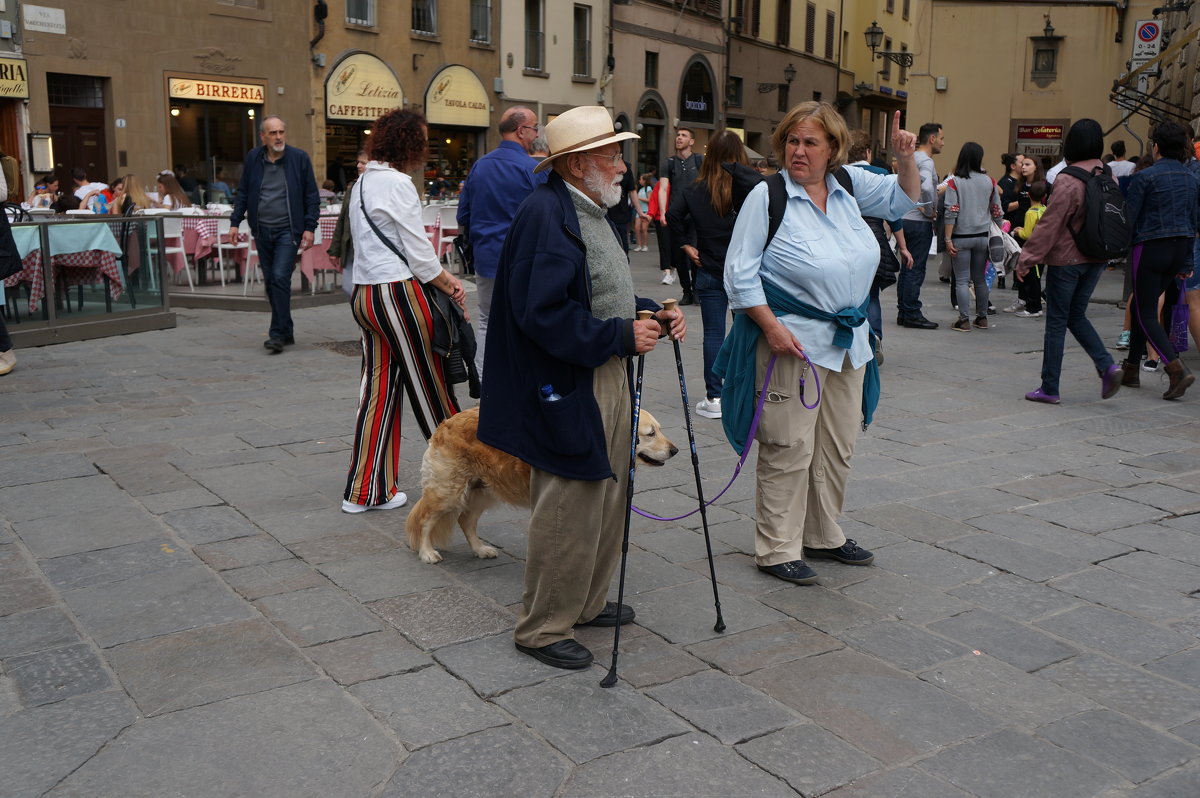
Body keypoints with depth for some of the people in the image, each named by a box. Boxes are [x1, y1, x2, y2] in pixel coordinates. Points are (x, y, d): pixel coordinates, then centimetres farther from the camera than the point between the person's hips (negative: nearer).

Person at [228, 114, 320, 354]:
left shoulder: (299, 158, -3)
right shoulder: (253, 158, 6)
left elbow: (312, 196, 0)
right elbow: (243, 193, 13)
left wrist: (309, 227, -7)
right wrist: (235, 222, 5)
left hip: (288, 230, -4)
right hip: (262, 231, 4)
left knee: (280, 278, -16)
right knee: (270, 282, 8)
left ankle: (278, 334, -10)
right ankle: (286, 332, 19)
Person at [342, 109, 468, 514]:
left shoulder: (362, 182, 17)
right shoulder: (396, 183, -13)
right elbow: (418, 250, -12)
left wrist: (441, 276, 12)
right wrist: (448, 286, 3)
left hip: (364, 294, 9)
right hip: (397, 294, -9)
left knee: (379, 391, 10)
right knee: (429, 384, 5)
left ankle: (365, 491, 14)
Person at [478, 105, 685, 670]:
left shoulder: (590, 210, 15)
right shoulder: (544, 213, -19)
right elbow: (543, 314, -27)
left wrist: (652, 314, 6)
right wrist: (622, 336, -21)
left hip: (607, 381, 11)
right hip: (567, 392, -11)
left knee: (606, 500, 19)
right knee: (568, 512, -2)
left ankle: (586, 602, 36)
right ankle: (542, 628, 14)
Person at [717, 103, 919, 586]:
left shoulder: (848, 185, 8)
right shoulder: (767, 196, -8)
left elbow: (903, 200, 22)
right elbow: (740, 273, -10)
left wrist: (906, 160, 3)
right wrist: (772, 327, -18)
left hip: (848, 341, 7)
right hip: (790, 341, -6)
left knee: (838, 446, 14)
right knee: (789, 448, -3)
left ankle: (822, 536, 30)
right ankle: (777, 549, 9)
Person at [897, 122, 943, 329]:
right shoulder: (925, 161, -15)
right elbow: (926, 187, -32)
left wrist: (916, 203, 9)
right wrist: (929, 210, -17)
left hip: (905, 218, 9)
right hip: (919, 222, -9)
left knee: (907, 267, 12)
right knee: (916, 269, -5)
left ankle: (903, 312, 17)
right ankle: (912, 314, -2)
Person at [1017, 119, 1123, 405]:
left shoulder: (1069, 180, -18)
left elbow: (1050, 224, -17)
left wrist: (1027, 259, -11)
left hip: (1066, 258, -7)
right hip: (1096, 259, 7)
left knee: (1056, 322, 2)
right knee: (1076, 316, 19)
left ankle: (1049, 388, 8)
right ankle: (1107, 366, 2)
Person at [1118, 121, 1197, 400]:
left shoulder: (1145, 177, -11)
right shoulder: (1191, 179, 9)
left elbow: (1128, 217, -11)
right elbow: (1195, 222, 12)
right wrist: (1185, 261, 18)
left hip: (1150, 248, -7)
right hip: (1180, 250, 7)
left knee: (1147, 314, -2)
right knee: (1140, 306, 19)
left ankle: (1177, 369, -18)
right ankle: (1131, 369, 24)